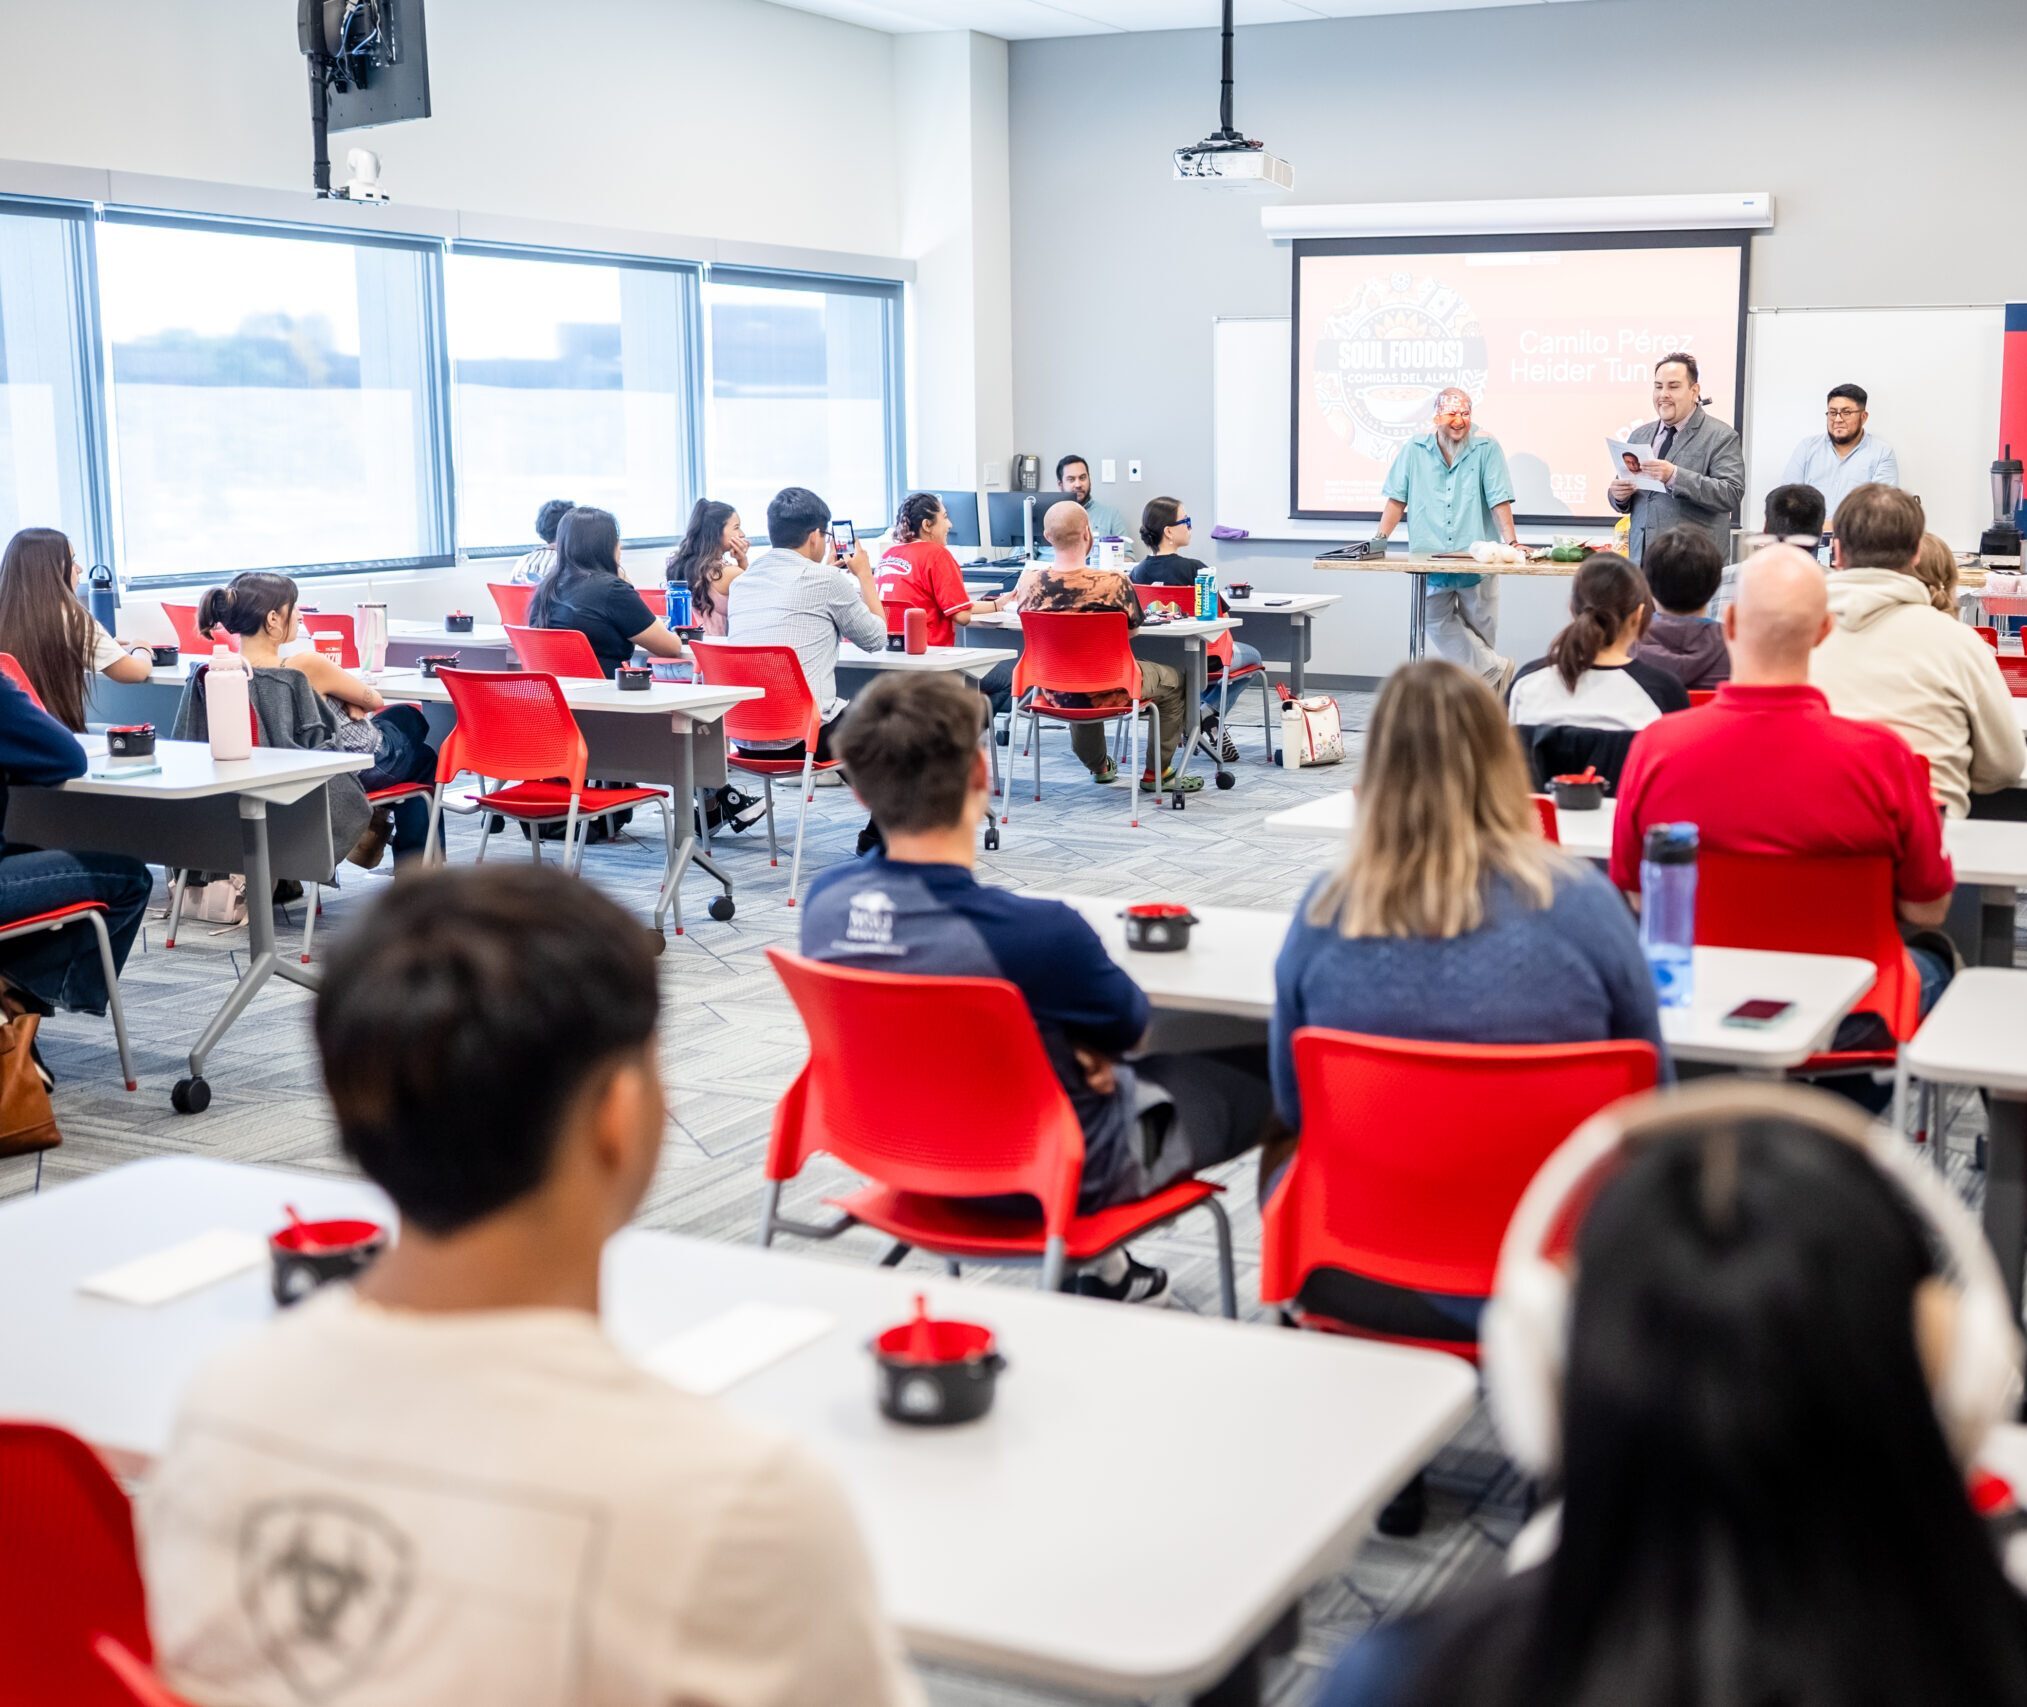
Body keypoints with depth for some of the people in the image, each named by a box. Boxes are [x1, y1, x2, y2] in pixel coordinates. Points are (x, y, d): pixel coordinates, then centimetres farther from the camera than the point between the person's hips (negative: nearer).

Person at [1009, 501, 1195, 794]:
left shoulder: (1029, 580, -17)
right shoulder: (1113, 582, -26)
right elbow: (1132, 629, -5)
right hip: (1108, 692, -4)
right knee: (1172, 679, 23)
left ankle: (1098, 766, 56)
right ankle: (1157, 772, 30)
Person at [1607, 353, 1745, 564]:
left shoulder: (1721, 437, -1)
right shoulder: (1639, 436, 17)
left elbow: (1732, 494, -13)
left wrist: (1675, 476, -23)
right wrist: (1618, 495, -2)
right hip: (1641, 559, 5)